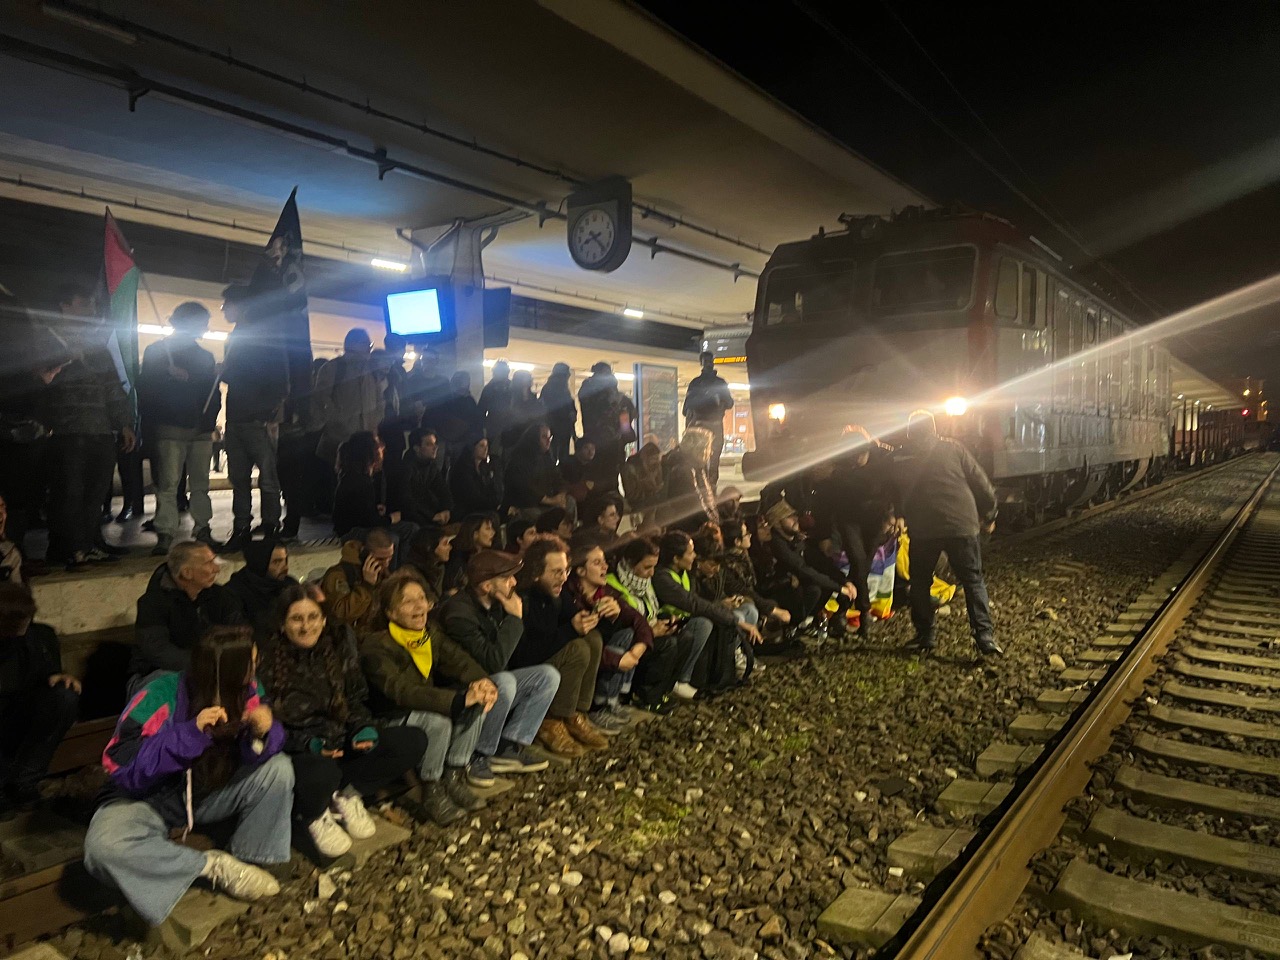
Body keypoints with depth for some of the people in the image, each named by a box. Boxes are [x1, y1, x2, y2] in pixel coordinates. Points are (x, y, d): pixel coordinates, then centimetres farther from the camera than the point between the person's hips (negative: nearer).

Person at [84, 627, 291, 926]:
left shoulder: (246, 691, -16)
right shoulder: (160, 697, -28)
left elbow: (254, 755, -12)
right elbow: (121, 766, -31)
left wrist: (263, 732, -37)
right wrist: (192, 733, -43)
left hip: (208, 794, 3)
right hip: (149, 798, -3)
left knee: (279, 769, -20)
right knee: (104, 846, -34)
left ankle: (244, 858, -8)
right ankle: (213, 866, -17)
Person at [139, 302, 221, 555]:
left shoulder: (204, 356, 19)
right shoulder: (157, 352, 7)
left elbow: (214, 392, 16)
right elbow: (146, 389, 1)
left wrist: (210, 420, 2)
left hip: (201, 430, 4)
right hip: (170, 430, -4)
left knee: (200, 484, 4)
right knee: (167, 484, -7)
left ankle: (203, 530, 8)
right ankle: (165, 535, -6)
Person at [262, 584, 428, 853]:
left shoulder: (339, 644, 0)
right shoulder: (268, 662, -12)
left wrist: (364, 728, -10)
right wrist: (308, 744, -23)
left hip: (340, 741, 5)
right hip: (296, 750, -4)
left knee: (413, 741, -13)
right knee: (322, 772, -40)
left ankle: (346, 794, -1)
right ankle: (313, 817, -2)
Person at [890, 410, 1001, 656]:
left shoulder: (899, 460, 7)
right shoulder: (952, 449, 3)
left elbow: (897, 497, 14)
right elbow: (982, 486, 4)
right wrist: (989, 516, 18)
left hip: (922, 530, 1)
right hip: (961, 525, -1)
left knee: (921, 582, 17)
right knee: (973, 581, 9)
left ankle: (925, 635, 17)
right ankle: (984, 636, 2)